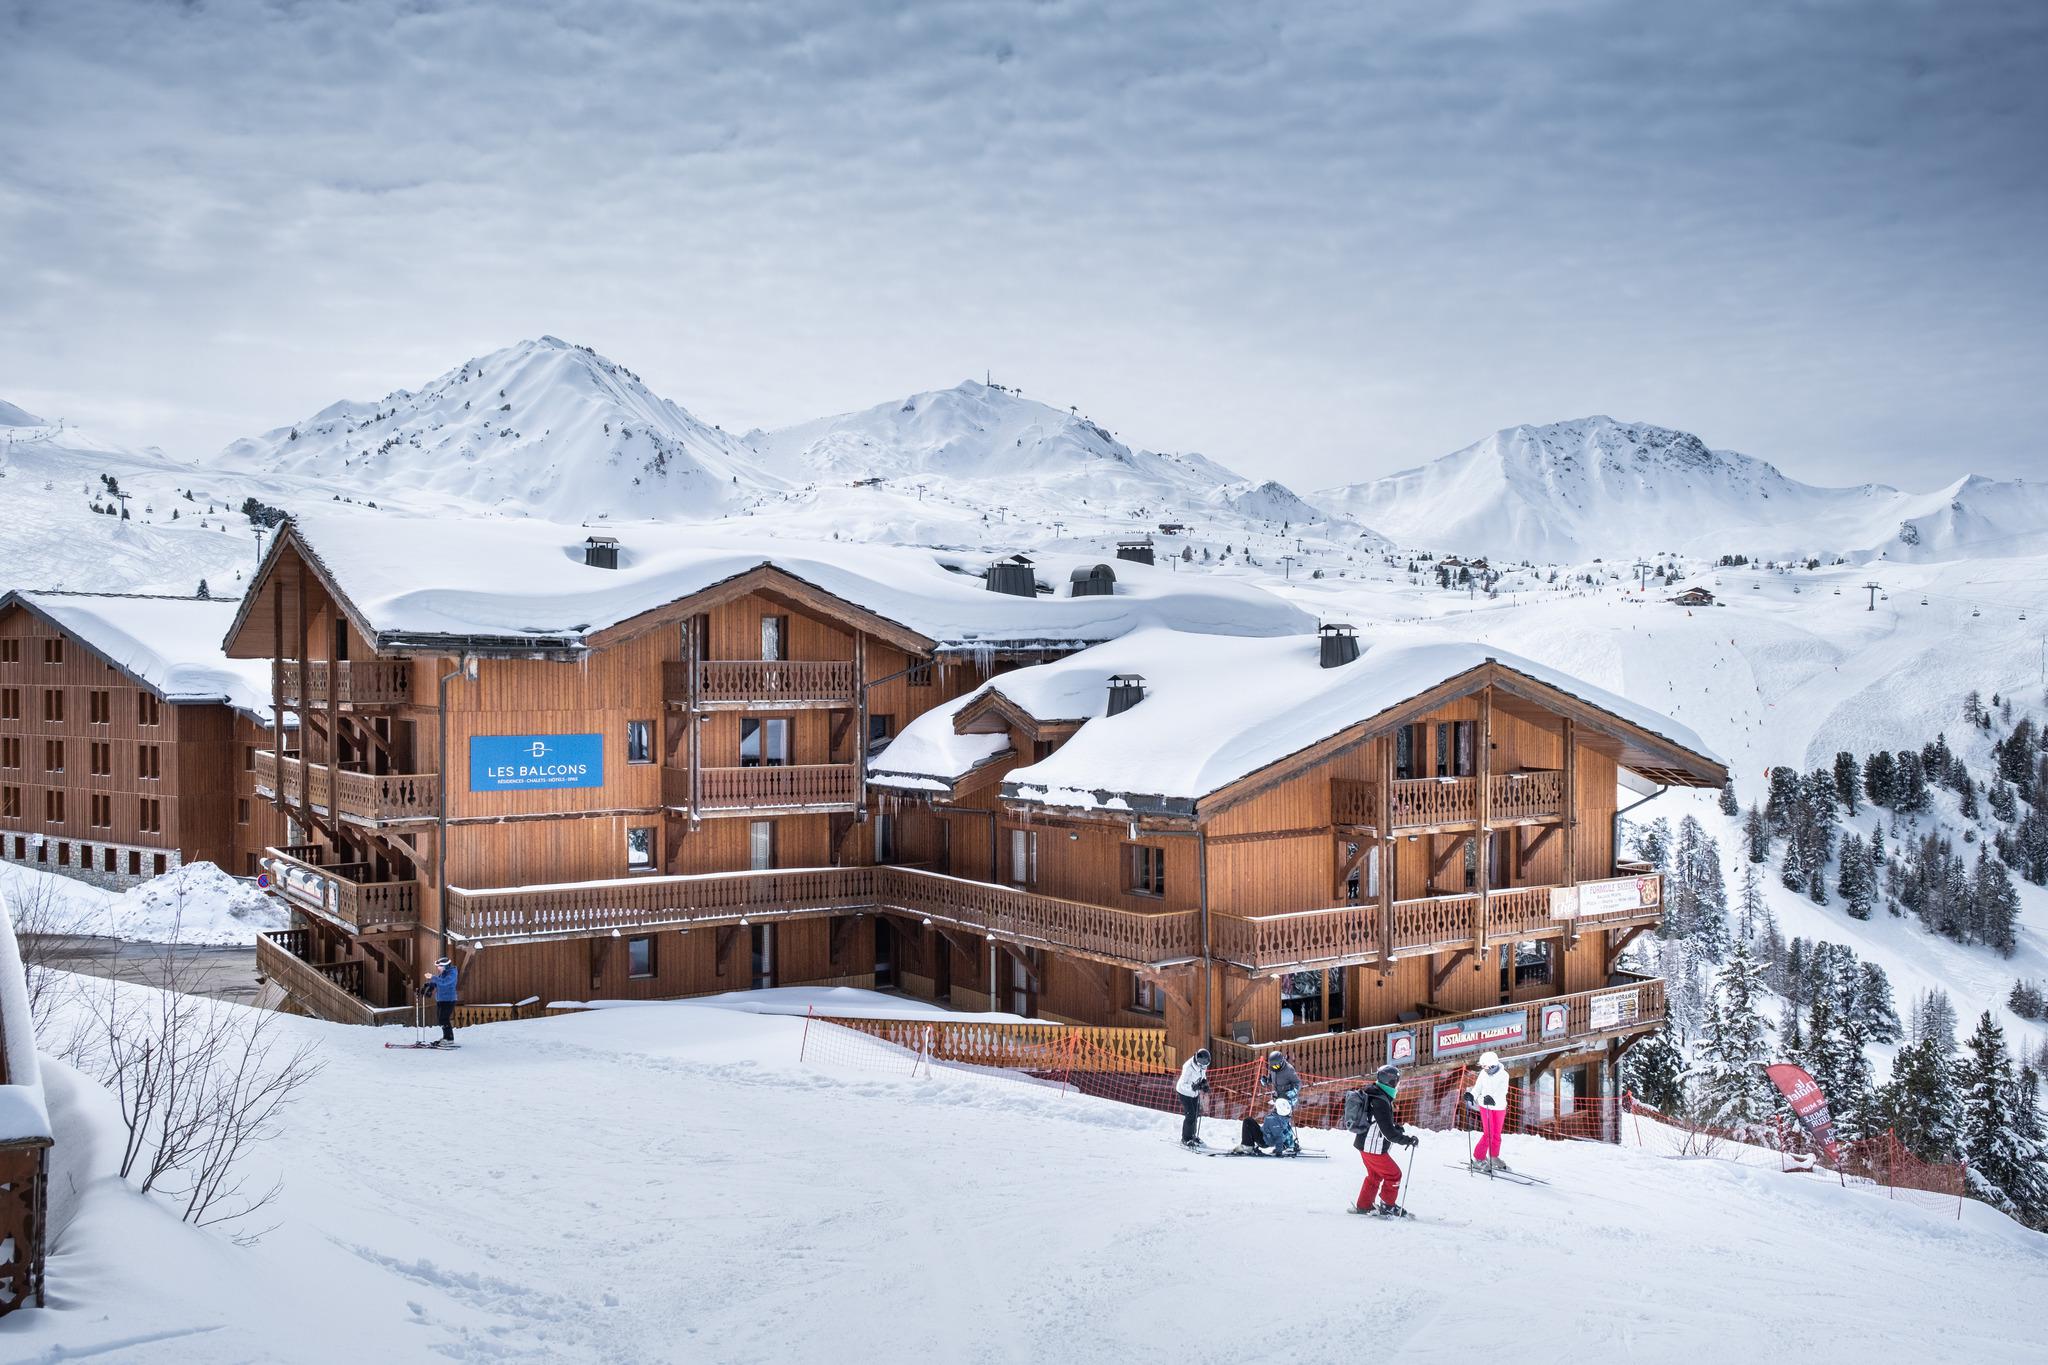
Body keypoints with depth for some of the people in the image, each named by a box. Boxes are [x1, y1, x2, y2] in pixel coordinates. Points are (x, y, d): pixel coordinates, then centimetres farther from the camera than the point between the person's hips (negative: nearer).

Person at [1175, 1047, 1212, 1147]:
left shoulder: (1203, 1065, -11)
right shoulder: (1188, 1067, -33)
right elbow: (1183, 1084, -29)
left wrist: (1204, 1083, -10)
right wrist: (1193, 1086, -45)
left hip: (1194, 1092, 7)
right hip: (1184, 1092, -7)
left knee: (1196, 1114, 12)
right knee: (1190, 1115, -11)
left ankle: (1193, 1136, 30)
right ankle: (1185, 1139, 0)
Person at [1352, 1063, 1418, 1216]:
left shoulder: (1371, 1094, 6)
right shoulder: (1381, 1102, -25)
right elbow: (1389, 1132, -25)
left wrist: (1395, 1126, 11)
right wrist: (1407, 1140, -15)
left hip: (1364, 1144, 10)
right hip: (1374, 1148, -10)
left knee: (1375, 1175, 24)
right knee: (1394, 1175, 5)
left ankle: (1364, 1206, 30)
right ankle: (1387, 1207, 15)